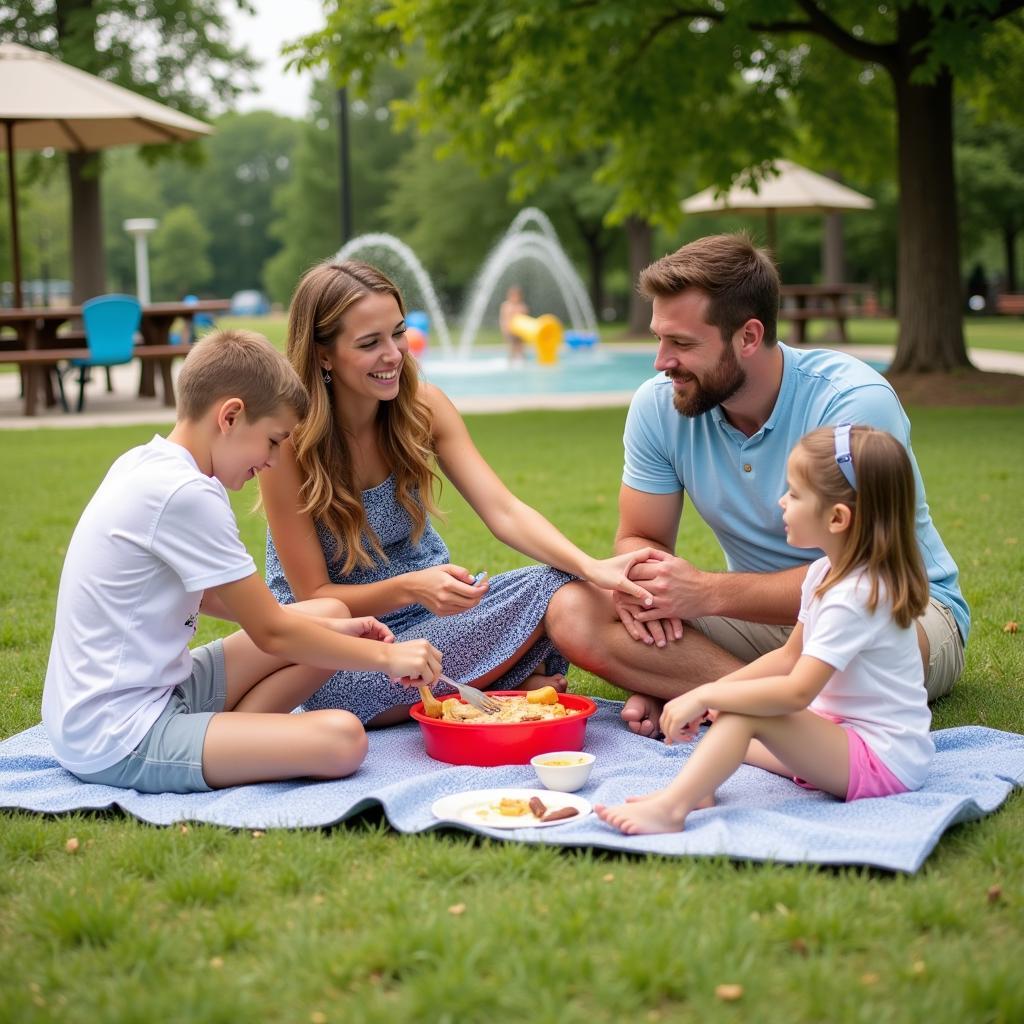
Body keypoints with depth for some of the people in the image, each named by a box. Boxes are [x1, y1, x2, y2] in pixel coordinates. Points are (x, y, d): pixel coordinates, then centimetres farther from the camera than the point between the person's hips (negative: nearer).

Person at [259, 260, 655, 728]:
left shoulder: (422, 405, -5)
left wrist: (591, 567, -33)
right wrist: (411, 588, -34)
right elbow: (314, 597, -15)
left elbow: (503, 510, -14)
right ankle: (503, 685, -12)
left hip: (429, 604, 3)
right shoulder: (289, 443, -18)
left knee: (559, 588, -25)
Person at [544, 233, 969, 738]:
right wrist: (641, 579, -24)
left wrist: (706, 592, -30)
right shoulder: (657, 404, -7)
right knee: (571, 612, -17)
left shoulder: (855, 402, -23)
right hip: (759, 611, 5)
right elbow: (638, 537, 2)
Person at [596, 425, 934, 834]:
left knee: (743, 715, -26)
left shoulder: (855, 595, -23)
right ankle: (696, 789, -19)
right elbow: (789, 656, 17)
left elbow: (797, 691, -29)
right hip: (843, 731, 11)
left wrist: (705, 696, -25)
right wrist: (714, 690, 6)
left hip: (883, 759, -11)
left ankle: (669, 809, -36)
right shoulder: (825, 574, 9)